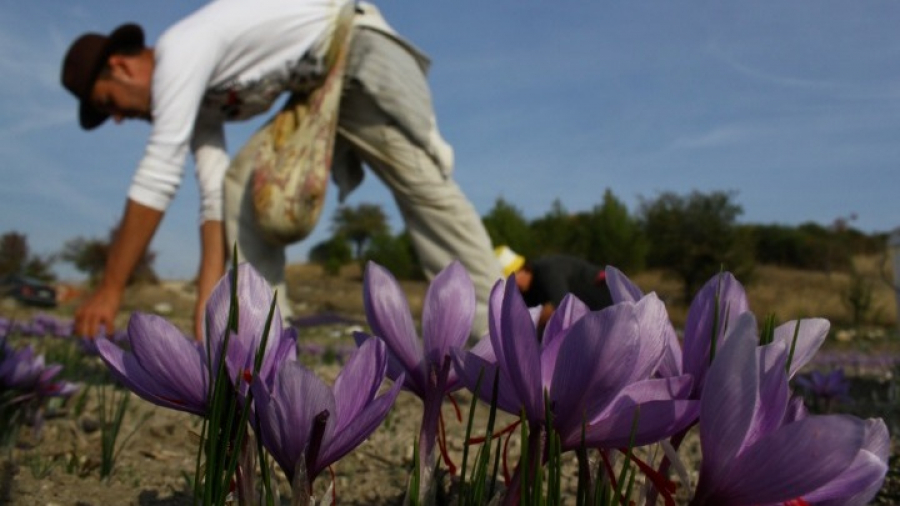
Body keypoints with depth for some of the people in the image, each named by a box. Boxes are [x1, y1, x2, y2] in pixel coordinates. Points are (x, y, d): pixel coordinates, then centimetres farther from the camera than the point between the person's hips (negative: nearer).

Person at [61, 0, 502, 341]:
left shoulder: (179, 51, -20)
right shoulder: (191, 92, 7)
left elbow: (156, 178, -26)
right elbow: (214, 192, 1)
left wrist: (110, 289, -22)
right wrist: (208, 298, -5)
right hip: (317, 91, 9)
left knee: (423, 185, -16)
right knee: (242, 185, -2)